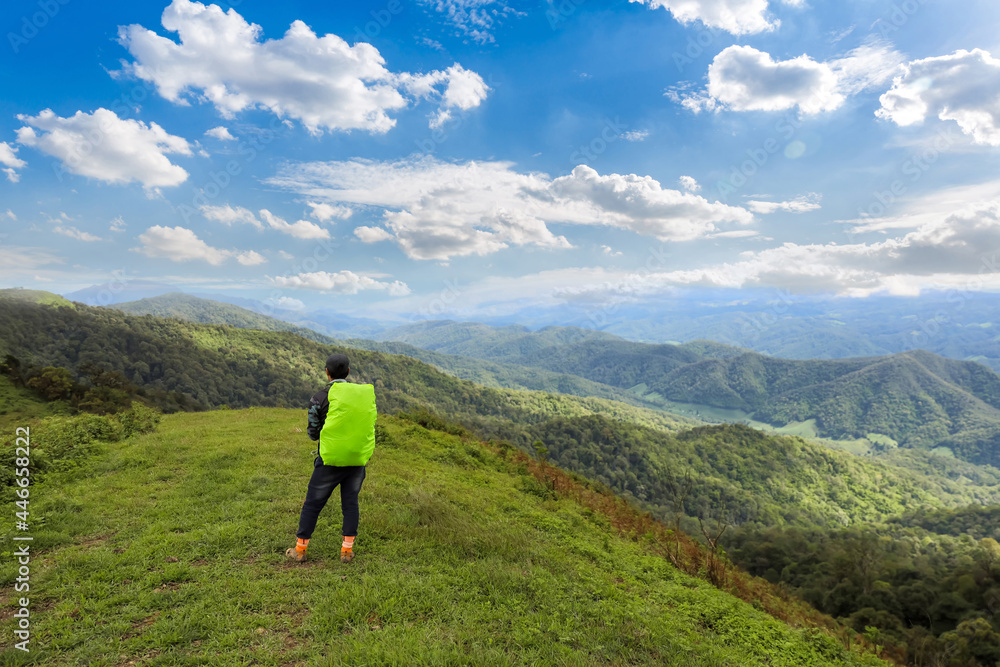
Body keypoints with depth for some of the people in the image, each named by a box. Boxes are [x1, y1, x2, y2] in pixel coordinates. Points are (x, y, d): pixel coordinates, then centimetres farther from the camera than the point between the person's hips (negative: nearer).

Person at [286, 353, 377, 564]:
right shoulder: (366, 393, 0)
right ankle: (347, 550, 16)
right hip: (358, 459, 3)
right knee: (350, 503, 15)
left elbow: (313, 433, 0)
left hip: (330, 460, -2)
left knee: (313, 503, 12)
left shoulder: (320, 398, -9)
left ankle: (300, 549, 23)